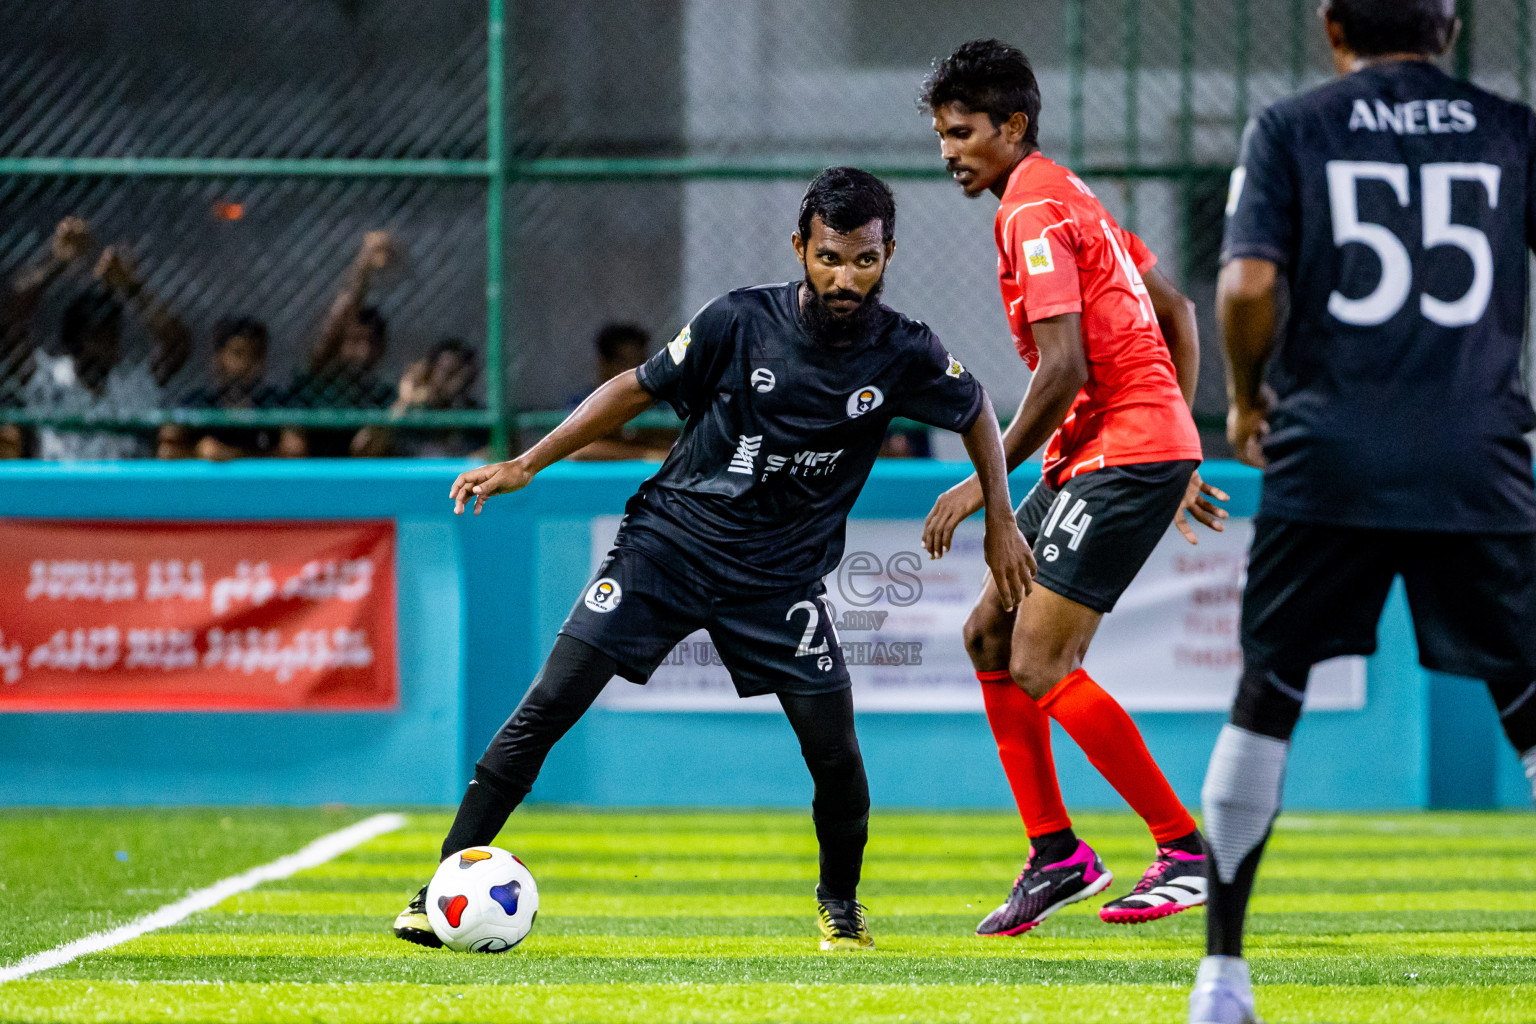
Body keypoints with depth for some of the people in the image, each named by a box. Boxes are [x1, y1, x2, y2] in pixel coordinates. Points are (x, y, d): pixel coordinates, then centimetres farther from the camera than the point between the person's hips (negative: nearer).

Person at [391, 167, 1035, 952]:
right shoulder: (741, 322, -14)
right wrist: (526, 465, -3)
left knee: (835, 755, -8)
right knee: (548, 707, -12)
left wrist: (1000, 521, 12)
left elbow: (975, 410, 12)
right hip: (670, 540, -1)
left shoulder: (902, 355, -10)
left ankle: (840, 903, 22)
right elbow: (638, 388, -1)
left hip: (781, 577, 1)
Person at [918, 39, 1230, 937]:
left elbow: (1065, 368, -21)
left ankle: (1189, 851, -10)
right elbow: (1177, 309, 24)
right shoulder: (1065, 196, 19)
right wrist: (1177, 455, 23)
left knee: (1039, 664, -14)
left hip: (1125, 453, -11)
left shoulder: (1035, 212, -13)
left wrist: (985, 482, -14)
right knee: (990, 633, 10)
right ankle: (1056, 854, 13)